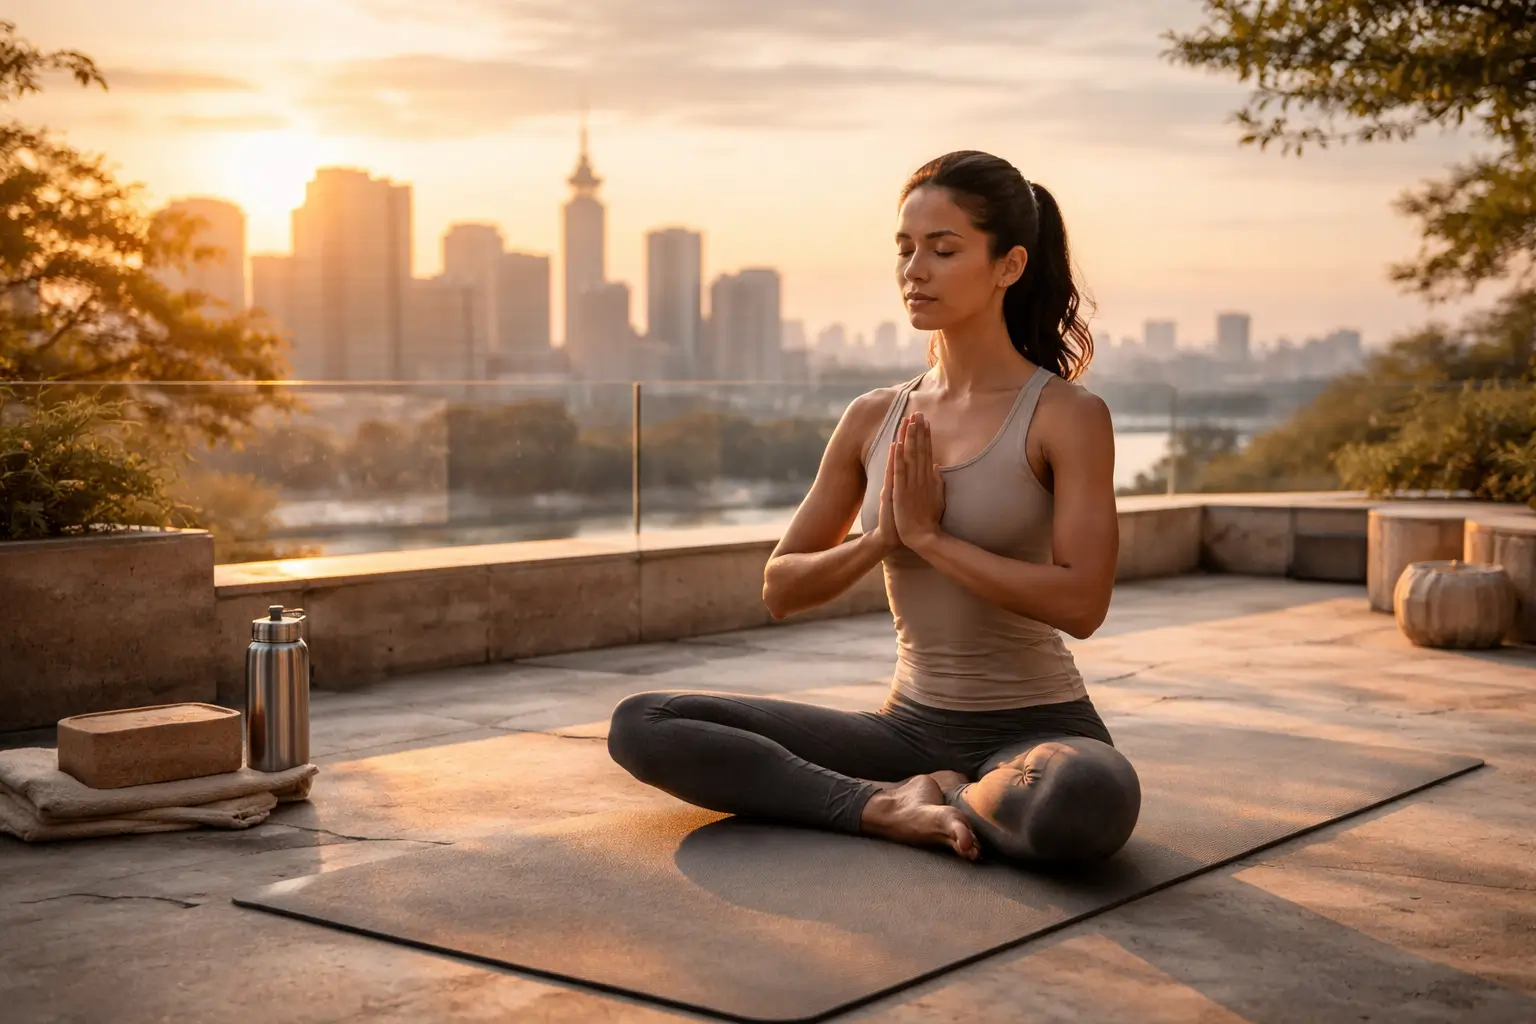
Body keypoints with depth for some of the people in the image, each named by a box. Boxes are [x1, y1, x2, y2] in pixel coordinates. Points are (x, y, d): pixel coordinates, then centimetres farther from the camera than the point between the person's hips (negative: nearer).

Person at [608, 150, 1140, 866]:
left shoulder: (1068, 416, -9)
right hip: (908, 727, 4)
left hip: (1036, 730, -4)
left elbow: (1081, 603, -20)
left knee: (1091, 802, -43)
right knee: (640, 726, -10)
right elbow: (781, 590, 8)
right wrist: (883, 537, -10)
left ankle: (943, 801, -10)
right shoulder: (873, 421, 5)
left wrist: (930, 536, -16)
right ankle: (892, 807, -16)